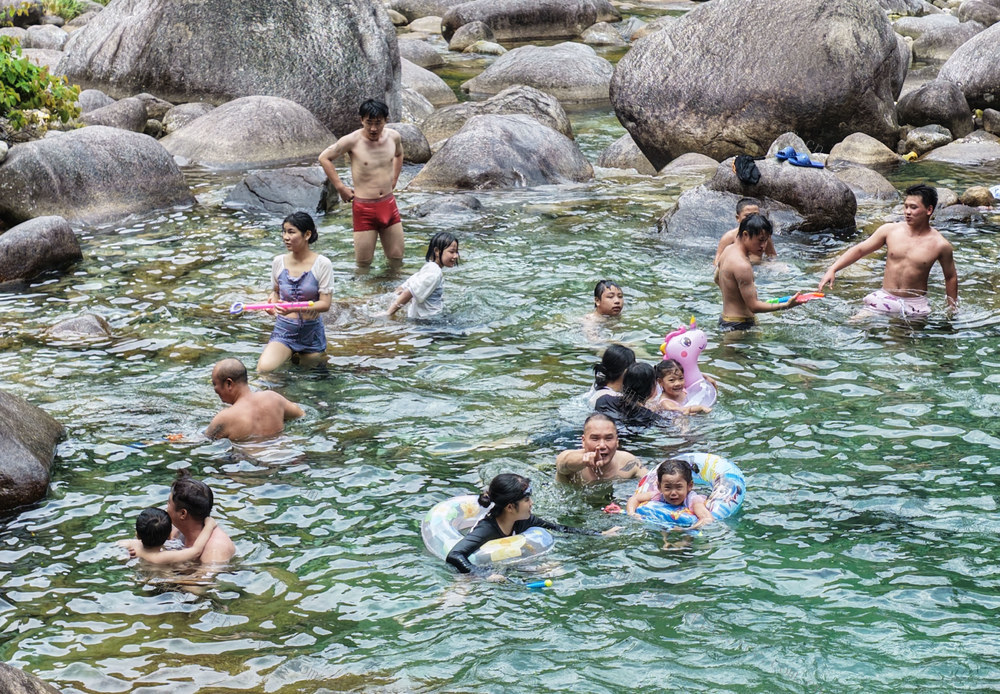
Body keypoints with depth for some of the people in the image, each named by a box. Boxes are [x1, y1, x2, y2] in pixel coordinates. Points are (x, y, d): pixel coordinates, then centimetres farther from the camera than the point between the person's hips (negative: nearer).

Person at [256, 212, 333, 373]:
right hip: (284, 330, 1)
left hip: (311, 331, -1)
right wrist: (272, 301, -8)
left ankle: (295, 355, 41)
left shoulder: (322, 264, -11)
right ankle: (289, 353, 11)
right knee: (264, 368, -23)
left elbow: (325, 304, -14)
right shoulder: (279, 262, 0)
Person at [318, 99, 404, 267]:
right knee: (363, 263, -1)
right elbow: (324, 158, -2)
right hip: (364, 207, -4)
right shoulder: (352, 141, -13)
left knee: (396, 258, 9)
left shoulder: (393, 137, 1)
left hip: (389, 204, 4)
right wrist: (340, 187, -3)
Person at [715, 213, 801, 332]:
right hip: (739, 325, -11)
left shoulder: (728, 250, 9)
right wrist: (786, 305, -19)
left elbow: (717, 279, 29)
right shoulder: (742, 266, -22)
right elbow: (754, 307, -19)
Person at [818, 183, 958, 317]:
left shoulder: (940, 245, -5)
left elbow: (951, 277, 10)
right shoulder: (889, 230, -2)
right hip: (884, 299, 0)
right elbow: (859, 250, 6)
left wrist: (953, 309, 12)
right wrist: (832, 270, -4)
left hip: (915, 307, 0)